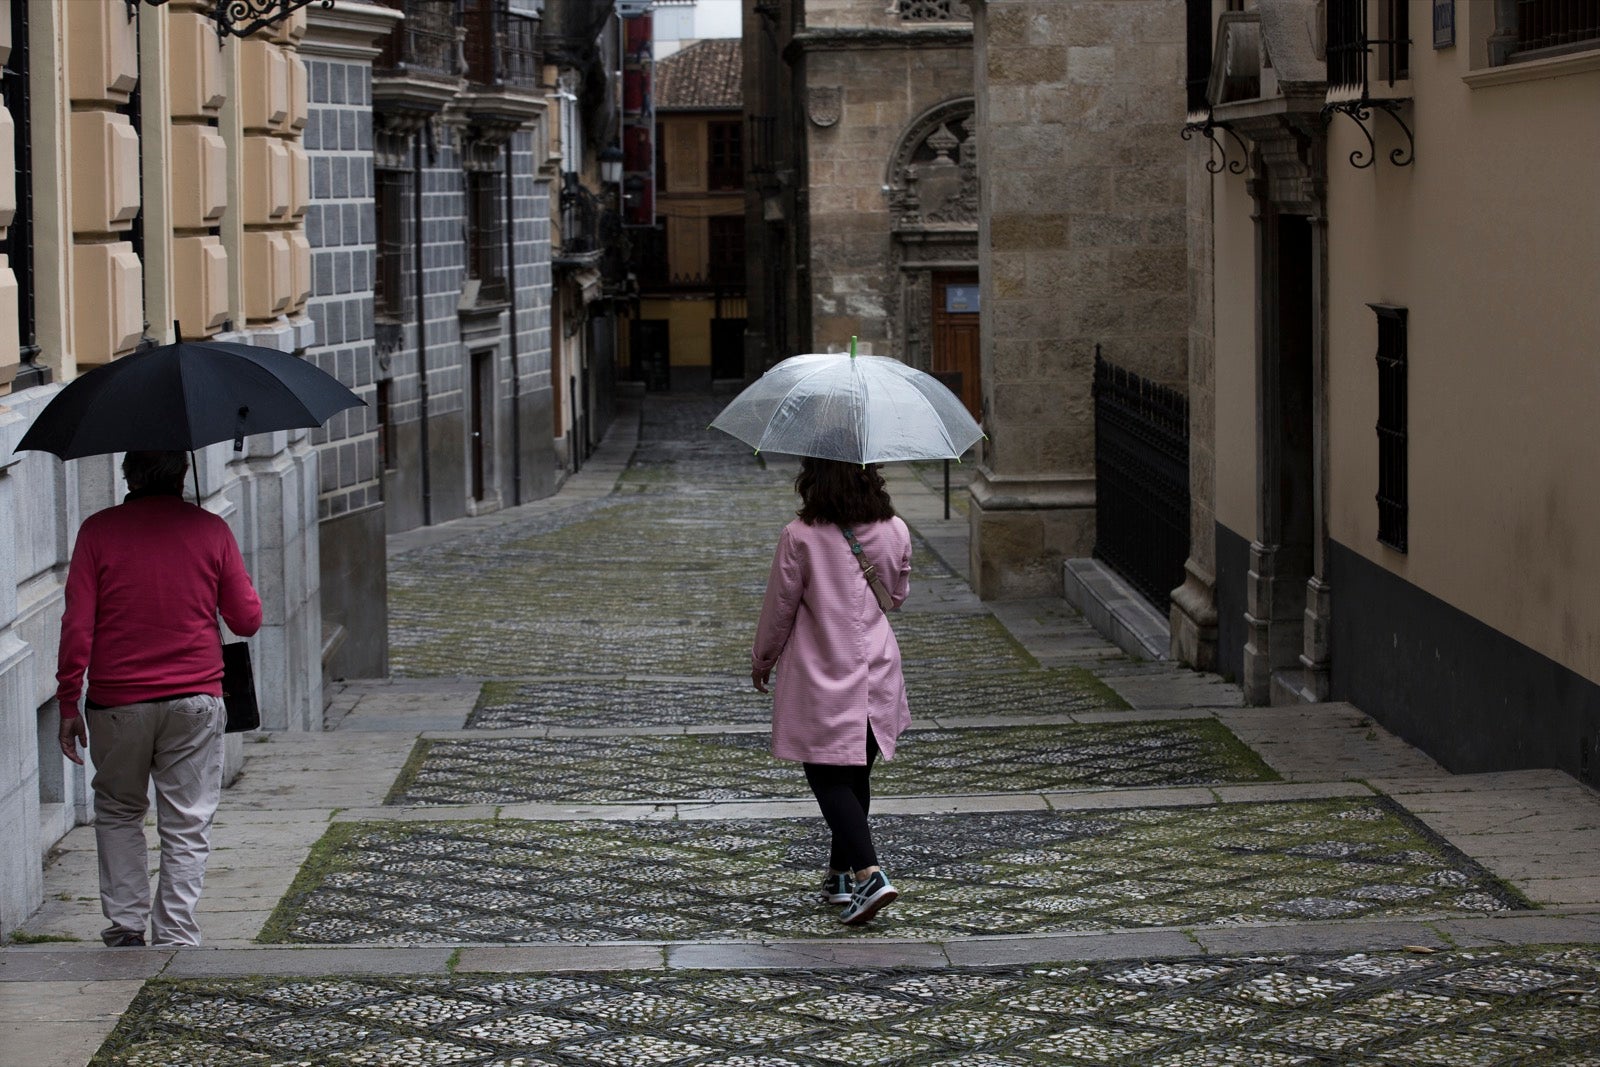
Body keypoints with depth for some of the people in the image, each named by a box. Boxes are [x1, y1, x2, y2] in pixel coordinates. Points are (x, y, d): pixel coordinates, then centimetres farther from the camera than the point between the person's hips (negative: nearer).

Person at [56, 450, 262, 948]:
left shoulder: (98, 531, -4)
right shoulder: (211, 530, -2)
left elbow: (77, 627, -6)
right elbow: (247, 620, 2)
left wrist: (68, 705, 0)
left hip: (117, 702, 0)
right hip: (194, 700, 0)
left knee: (118, 812, 19)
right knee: (187, 825, 6)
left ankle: (124, 924, 13)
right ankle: (175, 936, 2)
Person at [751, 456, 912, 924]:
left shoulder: (800, 538, -15)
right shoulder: (895, 533, -2)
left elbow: (779, 608, -6)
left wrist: (762, 660, 11)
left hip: (821, 680, -5)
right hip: (879, 677, 5)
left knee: (828, 778, 1)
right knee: (857, 775, 17)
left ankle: (868, 873, -15)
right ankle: (842, 873, 27)